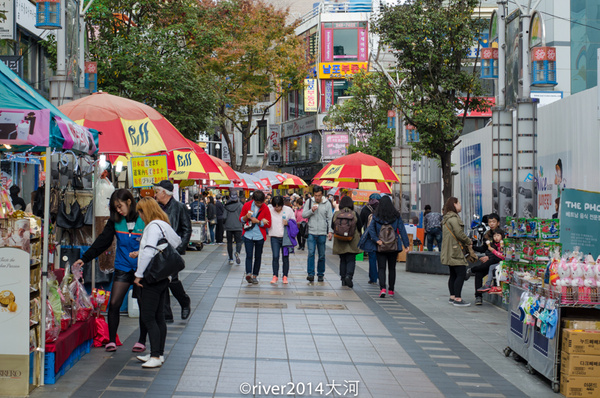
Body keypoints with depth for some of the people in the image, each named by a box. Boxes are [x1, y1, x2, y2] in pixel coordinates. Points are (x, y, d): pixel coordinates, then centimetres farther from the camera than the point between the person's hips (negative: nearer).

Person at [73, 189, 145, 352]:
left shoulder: (144, 219, -8)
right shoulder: (115, 221, 4)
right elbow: (102, 241, 3)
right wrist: (85, 258, -4)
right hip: (122, 268, 3)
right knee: (114, 304, -3)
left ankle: (142, 341, 19)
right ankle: (111, 340, 9)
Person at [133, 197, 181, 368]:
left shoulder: (154, 226, -14)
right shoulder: (164, 225, 14)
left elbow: (149, 252, -23)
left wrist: (139, 274, -17)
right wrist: (140, 254, 22)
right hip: (163, 277, 10)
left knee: (148, 318, -8)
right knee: (158, 317, 13)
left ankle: (155, 356, -10)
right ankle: (159, 353, 20)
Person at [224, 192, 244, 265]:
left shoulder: (226, 206, 0)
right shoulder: (240, 206, -3)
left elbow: (224, 217, -1)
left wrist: (224, 226, 12)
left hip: (228, 227, 1)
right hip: (238, 227, -1)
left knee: (229, 243, 10)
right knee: (239, 241, 5)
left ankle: (231, 259, 9)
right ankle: (237, 252, -27)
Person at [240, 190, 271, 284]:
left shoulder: (265, 209, -2)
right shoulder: (247, 205, 1)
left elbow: (268, 224, 0)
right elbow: (241, 219, 8)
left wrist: (257, 221, -13)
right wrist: (246, 217, -14)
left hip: (260, 236, 0)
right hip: (248, 235, 0)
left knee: (258, 256, 6)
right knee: (249, 255, -13)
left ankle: (255, 276, 15)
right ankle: (248, 274, -22)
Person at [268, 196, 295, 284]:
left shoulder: (288, 210, -1)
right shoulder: (269, 209, -2)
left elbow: (294, 221, 7)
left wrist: (288, 223, -13)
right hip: (274, 237, 0)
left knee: (285, 257, 4)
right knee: (275, 257, -5)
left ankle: (285, 276, 12)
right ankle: (275, 276, 3)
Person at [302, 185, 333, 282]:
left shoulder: (327, 203, 2)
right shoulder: (309, 202, 4)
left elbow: (330, 218, 2)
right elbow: (303, 215, 4)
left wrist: (330, 231, -6)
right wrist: (311, 211, -14)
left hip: (322, 233, 0)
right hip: (311, 232, 0)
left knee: (322, 255, 6)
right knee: (311, 253, -9)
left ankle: (321, 274, 17)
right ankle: (310, 274, -7)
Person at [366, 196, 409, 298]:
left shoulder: (376, 217, -4)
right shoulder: (396, 216, -2)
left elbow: (371, 229, -13)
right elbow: (402, 230, -2)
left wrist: (376, 240, -12)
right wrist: (406, 244, 1)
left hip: (380, 247, -1)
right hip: (394, 247, 1)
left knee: (381, 268, 3)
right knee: (392, 268, 13)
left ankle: (383, 288, -15)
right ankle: (391, 290, 18)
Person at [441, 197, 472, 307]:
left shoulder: (447, 218, 18)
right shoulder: (453, 218, -15)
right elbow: (459, 234, -18)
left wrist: (465, 242, 11)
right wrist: (469, 242, -1)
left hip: (450, 251, 11)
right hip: (455, 250, -11)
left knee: (453, 274, 14)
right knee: (461, 274, -10)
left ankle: (452, 297, 19)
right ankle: (457, 299, -12)